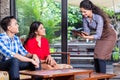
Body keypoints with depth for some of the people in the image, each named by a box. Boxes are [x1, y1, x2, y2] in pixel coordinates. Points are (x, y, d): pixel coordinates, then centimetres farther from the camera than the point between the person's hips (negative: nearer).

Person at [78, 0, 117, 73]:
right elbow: (87, 31, -10)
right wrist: (82, 34, -32)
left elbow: (98, 35, -34)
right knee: (96, 57, 2)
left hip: (110, 36, -7)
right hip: (100, 37, 7)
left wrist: (86, 37, -47)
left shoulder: (99, 17, -34)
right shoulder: (85, 17, -13)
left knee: (101, 57, -15)